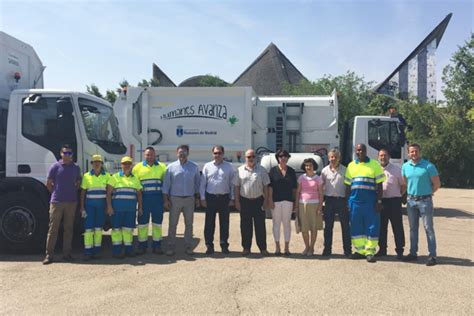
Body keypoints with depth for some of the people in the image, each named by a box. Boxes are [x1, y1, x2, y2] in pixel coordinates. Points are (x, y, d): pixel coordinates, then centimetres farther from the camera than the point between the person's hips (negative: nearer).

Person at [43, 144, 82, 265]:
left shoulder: (76, 168, 8)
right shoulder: (55, 167, -1)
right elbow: (48, 184, 4)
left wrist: (72, 192, 8)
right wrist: (56, 193, 5)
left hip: (71, 202, 3)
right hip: (56, 202, -3)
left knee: (68, 228, 7)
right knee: (53, 228, -1)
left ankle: (67, 253, 14)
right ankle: (49, 255, 4)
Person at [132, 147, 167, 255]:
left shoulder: (162, 167, 9)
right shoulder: (138, 167, 7)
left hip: (158, 198, 1)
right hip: (144, 198, -1)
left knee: (157, 222, 7)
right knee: (142, 222, 4)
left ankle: (157, 245, 16)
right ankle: (142, 245, 15)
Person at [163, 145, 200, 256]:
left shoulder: (194, 167, 5)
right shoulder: (171, 167, 0)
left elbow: (197, 183, 10)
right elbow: (166, 184, 1)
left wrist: (197, 198, 5)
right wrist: (166, 200, -5)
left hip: (190, 199, 2)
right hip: (175, 199, -1)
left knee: (189, 224, 7)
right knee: (172, 224, 2)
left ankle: (188, 247, 17)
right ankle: (171, 248, 11)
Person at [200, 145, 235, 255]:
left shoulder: (229, 167, 4)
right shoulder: (207, 166, 4)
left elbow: (232, 184, 5)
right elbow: (203, 183, 5)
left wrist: (232, 198, 0)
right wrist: (203, 198, 0)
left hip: (224, 198, 0)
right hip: (210, 197, 0)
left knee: (224, 223, 6)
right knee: (209, 222, 4)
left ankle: (224, 245, 17)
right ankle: (209, 245, 14)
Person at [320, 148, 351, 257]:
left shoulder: (344, 170, 2)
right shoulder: (325, 171, 6)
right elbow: (321, 186, 10)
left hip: (341, 199, -1)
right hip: (329, 199, 2)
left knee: (345, 225, 3)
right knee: (328, 226, 6)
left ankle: (347, 250, 11)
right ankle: (327, 249, 15)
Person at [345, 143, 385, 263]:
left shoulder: (374, 164, 3)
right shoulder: (351, 165, 13)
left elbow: (379, 185, 1)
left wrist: (379, 201, -6)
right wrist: (348, 202, 8)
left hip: (370, 201, -3)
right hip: (355, 200, 3)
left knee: (372, 227, -2)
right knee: (356, 228, 7)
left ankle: (370, 252, 7)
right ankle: (360, 251, 18)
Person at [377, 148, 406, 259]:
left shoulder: (396, 169, 3)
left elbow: (403, 185, 8)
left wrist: (398, 195, 0)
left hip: (394, 201, -3)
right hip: (380, 201, 3)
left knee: (397, 227, 0)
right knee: (381, 226, 9)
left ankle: (399, 250, 7)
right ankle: (382, 249, 20)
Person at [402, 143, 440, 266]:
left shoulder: (428, 166, -9)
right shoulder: (405, 166, 6)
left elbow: (437, 184, -5)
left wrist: (426, 193, 1)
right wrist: (404, 196, 9)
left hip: (425, 201, -5)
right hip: (411, 201, 5)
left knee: (428, 228, -1)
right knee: (413, 228, 12)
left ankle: (432, 255, 4)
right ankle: (413, 253, 21)